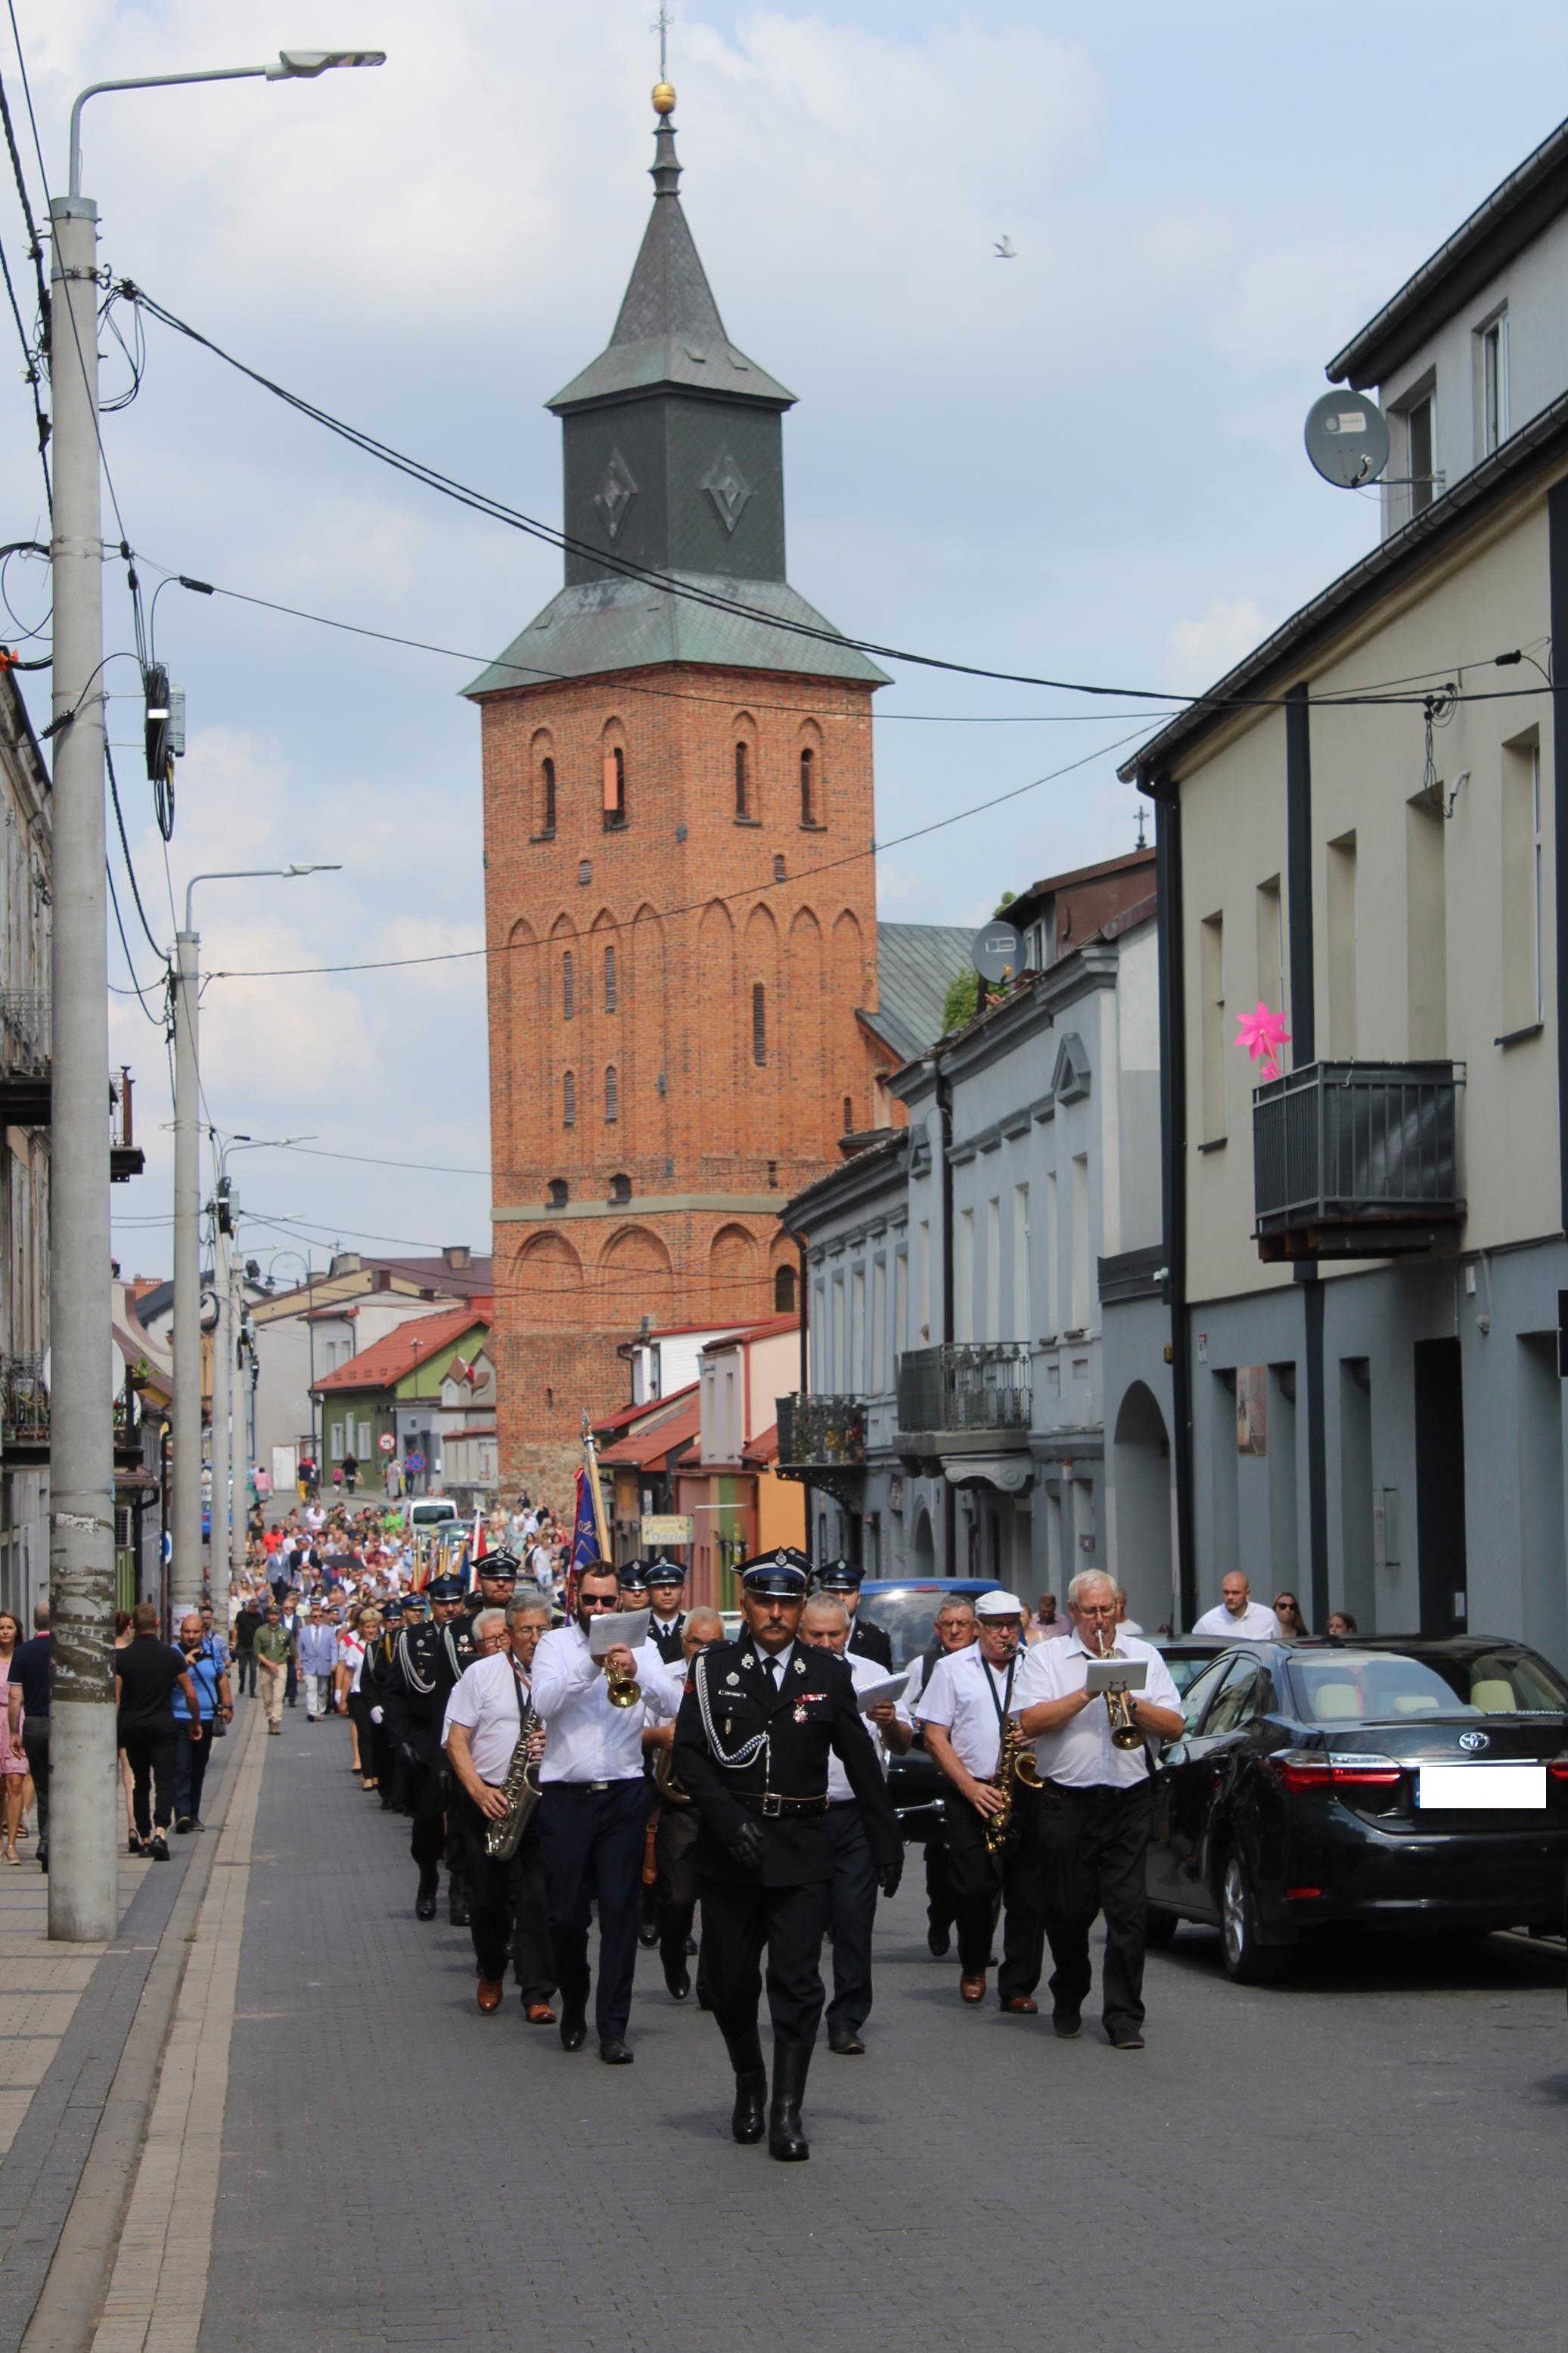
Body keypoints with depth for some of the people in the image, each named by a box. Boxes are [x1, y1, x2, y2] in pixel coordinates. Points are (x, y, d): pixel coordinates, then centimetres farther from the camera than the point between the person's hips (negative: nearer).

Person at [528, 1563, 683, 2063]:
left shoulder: (639, 1645, 9)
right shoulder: (555, 1645, 6)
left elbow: (675, 1703, -4)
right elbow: (544, 1703, -10)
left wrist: (637, 1671, -20)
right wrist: (591, 1664, -19)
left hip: (624, 1794, 0)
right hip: (565, 1794, 0)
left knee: (620, 1910, -4)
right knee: (565, 1913, 3)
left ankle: (613, 2027, 0)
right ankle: (574, 2005, 28)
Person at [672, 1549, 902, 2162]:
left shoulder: (829, 1675, 6)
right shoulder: (712, 1669, 3)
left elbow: (861, 1762, 10)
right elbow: (687, 1752, -3)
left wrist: (886, 1842, 9)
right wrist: (729, 1820, -15)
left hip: (801, 1852, 0)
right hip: (728, 1852, 0)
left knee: (797, 1983, -7)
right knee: (731, 1981, 7)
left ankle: (787, 2112, -3)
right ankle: (749, 2084, 31)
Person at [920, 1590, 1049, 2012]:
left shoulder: (1042, 1661, 11)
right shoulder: (953, 1669, 8)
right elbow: (935, 1737, 3)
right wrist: (970, 1787, -8)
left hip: (1030, 1792, 1)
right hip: (971, 1796, -1)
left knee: (1029, 1895, -2)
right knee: (974, 1888, -8)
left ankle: (1018, 1987, 5)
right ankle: (973, 1966, 18)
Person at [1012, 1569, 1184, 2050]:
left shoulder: (1144, 1657, 13)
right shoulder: (1045, 1658, 7)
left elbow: (1174, 1726, 7)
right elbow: (1029, 1722, -7)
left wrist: (1133, 1704, -10)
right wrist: (1087, 1693, -13)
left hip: (1130, 1800, 0)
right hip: (1067, 1802, 0)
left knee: (1127, 1910, -6)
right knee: (1068, 1910, 7)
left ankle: (1124, 2018, -2)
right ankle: (1068, 2001, 29)